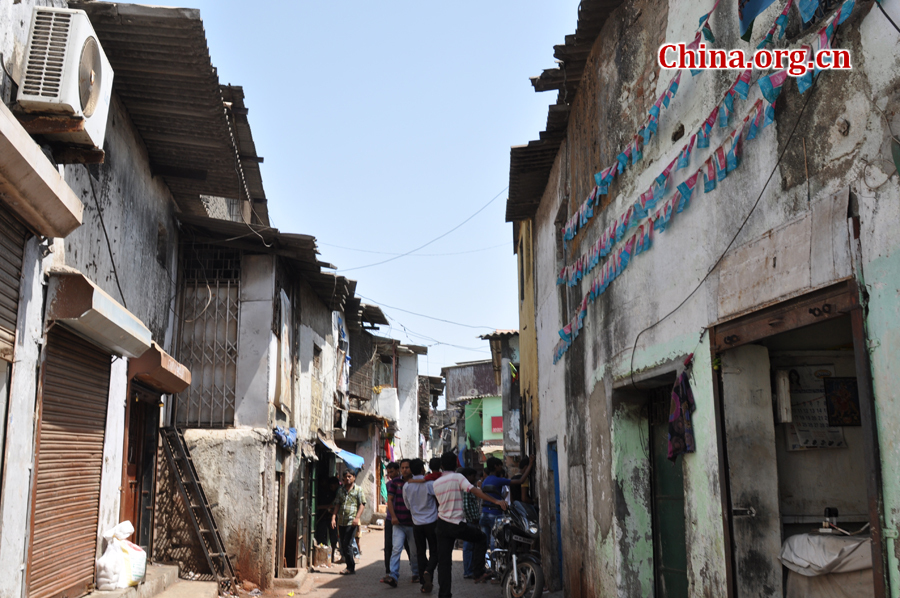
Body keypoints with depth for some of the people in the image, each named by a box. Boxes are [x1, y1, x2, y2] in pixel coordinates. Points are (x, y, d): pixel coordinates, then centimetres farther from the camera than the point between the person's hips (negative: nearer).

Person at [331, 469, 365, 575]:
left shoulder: (358, 490, 3)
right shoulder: (340, 490, 15)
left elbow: (362, 505, -2)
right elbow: (337, 505, 13)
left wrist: (357, 518, -14)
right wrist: (333, 518, 1)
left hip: (352, 522, -5)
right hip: (341, 522, 5)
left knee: (347, 545, -10)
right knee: (343, 545, 7)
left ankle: (351, 568, 0)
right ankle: (350, 566, 18)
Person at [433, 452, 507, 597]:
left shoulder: (436, 483, 7)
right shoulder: (457, 477, -8)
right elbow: (475, 490, -19)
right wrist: (495, 501, -22)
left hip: (442, 524, 5)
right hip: (457, 525, -5)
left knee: (444, 561, 7)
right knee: (481, 538, 18)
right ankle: (479, 573, 11)